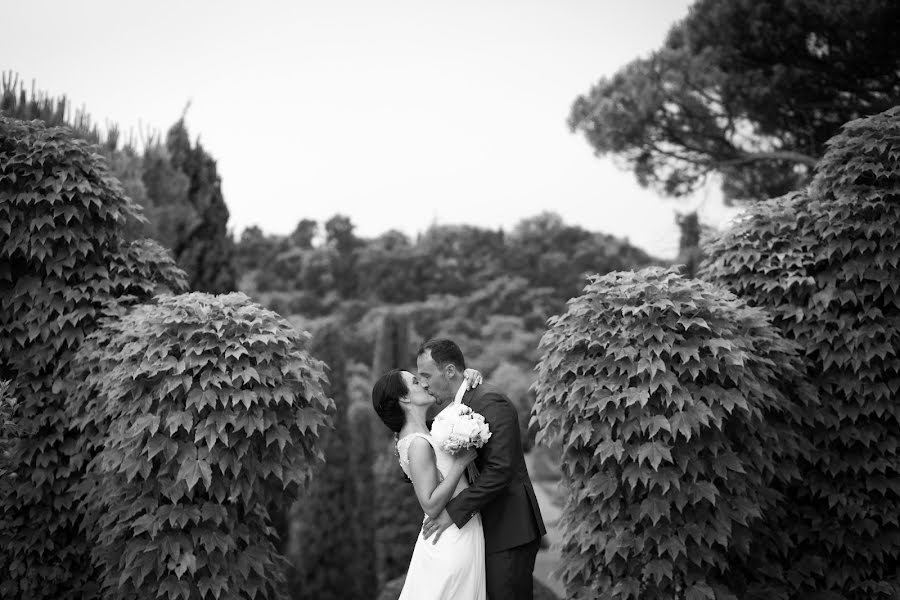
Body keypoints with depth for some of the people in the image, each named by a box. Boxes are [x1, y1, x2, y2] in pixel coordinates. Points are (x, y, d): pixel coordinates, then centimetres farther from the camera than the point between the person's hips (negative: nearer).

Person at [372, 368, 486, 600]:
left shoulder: (418, 433, 7)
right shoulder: (418, 444, -20)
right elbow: (431, 506, -23)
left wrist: (468, 380, 6)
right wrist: (461, 462, -21)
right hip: (453, 539, -9)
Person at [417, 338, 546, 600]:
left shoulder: (490, 401, -15)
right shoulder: (458, 406, 14)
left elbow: (499, 470, -24)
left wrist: (453, 511, -22)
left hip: (509, 530, -9)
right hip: (488, 529, 9)